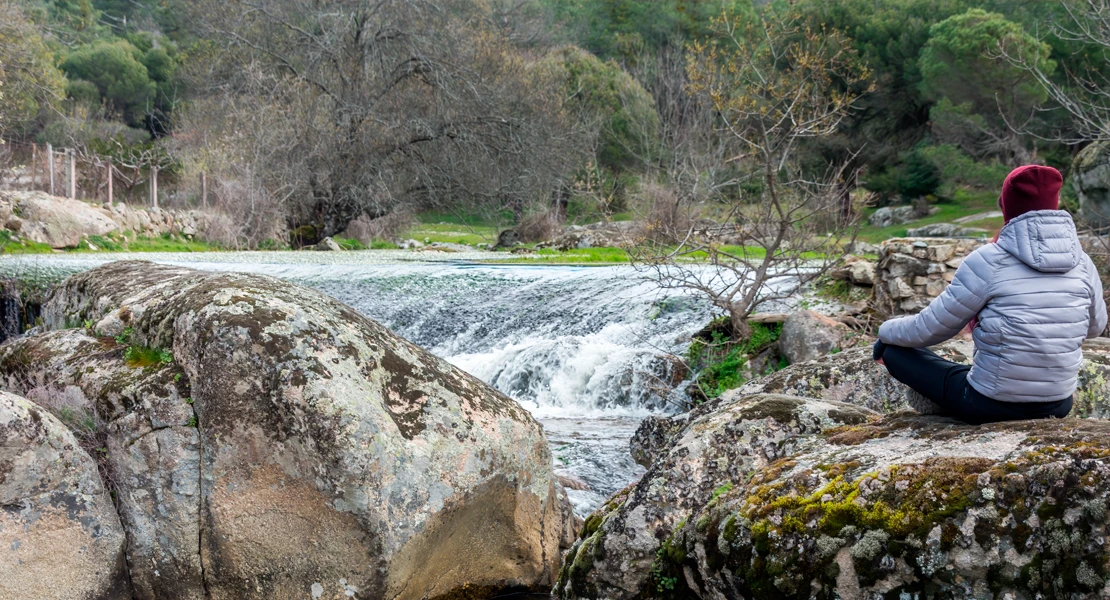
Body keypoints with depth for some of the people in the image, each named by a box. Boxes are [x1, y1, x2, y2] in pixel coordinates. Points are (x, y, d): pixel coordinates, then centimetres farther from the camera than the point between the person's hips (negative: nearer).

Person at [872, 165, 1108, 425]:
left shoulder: (988, 262, -15)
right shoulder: (1082, 264, -3)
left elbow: (930, 328, -6)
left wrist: (886, 332, 14)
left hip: (991, 405, -5)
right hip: (1058, 406, 5)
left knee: (895, 347, 11)